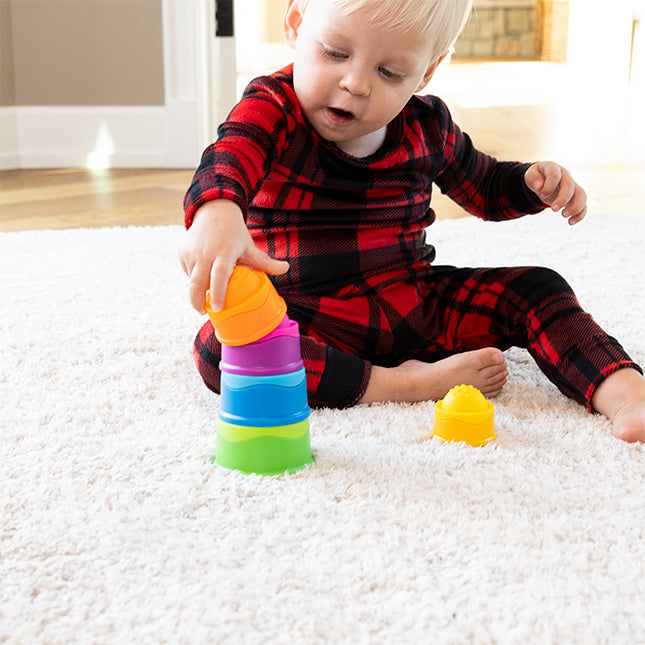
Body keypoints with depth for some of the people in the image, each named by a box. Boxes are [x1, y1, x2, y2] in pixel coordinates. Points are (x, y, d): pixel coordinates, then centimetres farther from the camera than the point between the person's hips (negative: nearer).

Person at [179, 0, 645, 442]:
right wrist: (217, 212, -63)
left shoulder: (427, 126, 2)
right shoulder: (272, 109, -13)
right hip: (310, 324, -3)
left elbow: (484, 185, 21)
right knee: (218, 347, -33)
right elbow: (230, 157, -38)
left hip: (417, 306, 4)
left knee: (537, 290, -8)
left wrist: (534, 182, -2)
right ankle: (397, 385, -34)